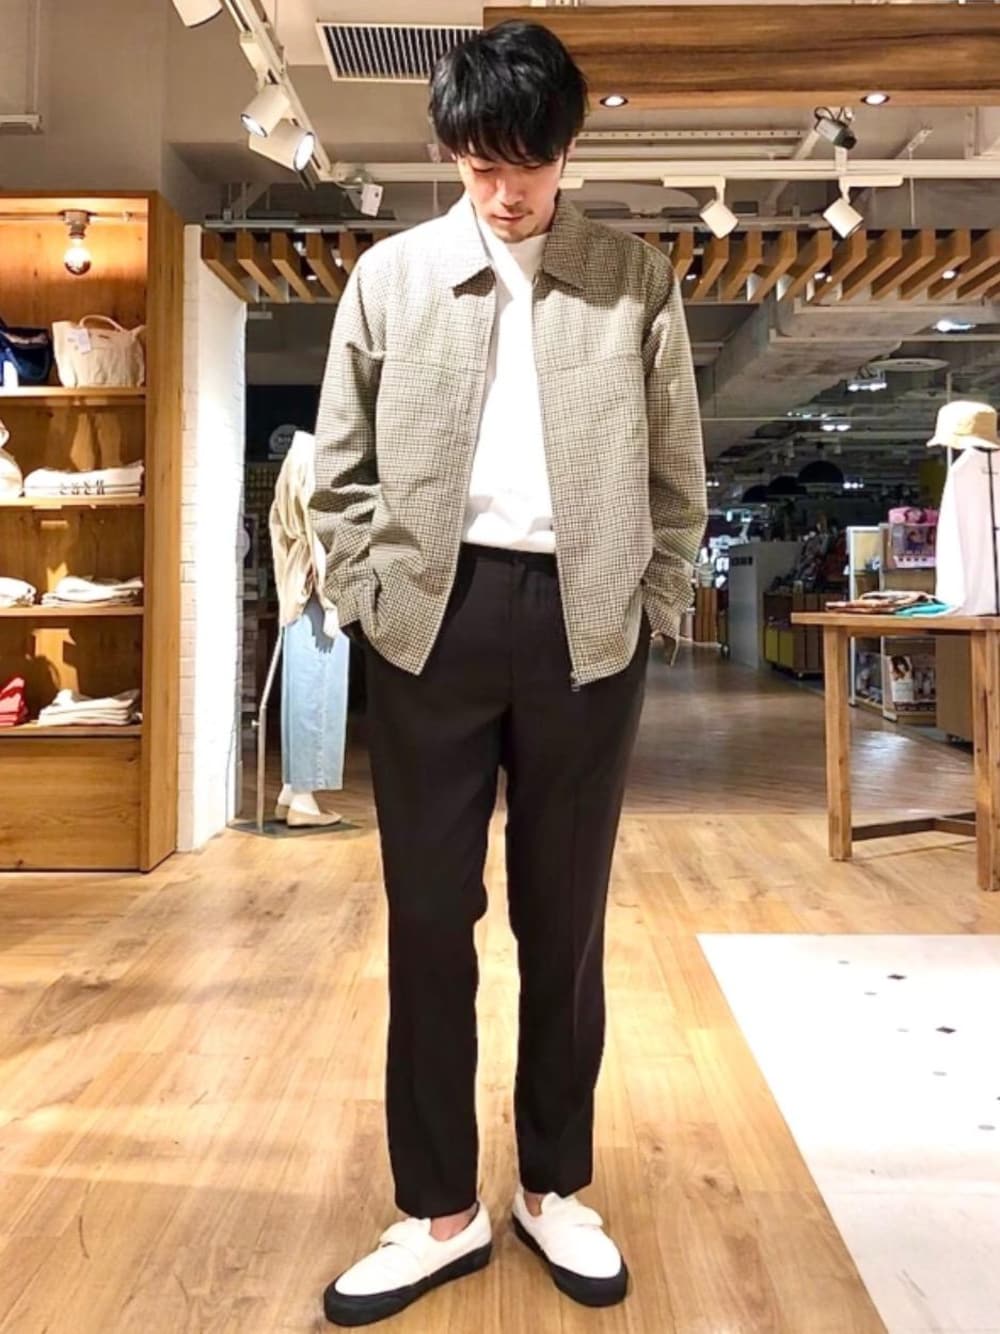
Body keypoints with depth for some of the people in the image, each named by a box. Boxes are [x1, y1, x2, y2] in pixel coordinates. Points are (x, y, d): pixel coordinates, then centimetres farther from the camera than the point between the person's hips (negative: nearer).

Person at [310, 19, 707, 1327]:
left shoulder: (637, 278, 6)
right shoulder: (390, 275, 8)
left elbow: (678, 474, 8)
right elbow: (339, 468, 8)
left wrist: (650, 610, 1)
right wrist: (372, 600, -1)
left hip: (584, 625, 0)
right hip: (432, 620, 1)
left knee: (565, 919, 9)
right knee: (429, 916, 5)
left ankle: (555, 1190, 29)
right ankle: (440, 1211, 22)